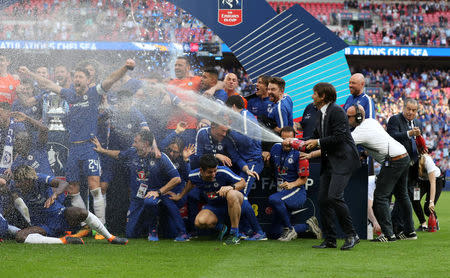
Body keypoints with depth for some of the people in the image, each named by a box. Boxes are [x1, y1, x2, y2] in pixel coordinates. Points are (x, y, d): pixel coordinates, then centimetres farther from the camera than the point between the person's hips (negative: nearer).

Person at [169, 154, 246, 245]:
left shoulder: (223, 172, -25)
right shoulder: (194, 176, -12)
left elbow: (243, 182, -15)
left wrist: (231, 187, -34)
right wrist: (180, 196, 21)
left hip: (231, 203, -4)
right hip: (214, 206, 4)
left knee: (231, 194, -41)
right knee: (200, 222, -27)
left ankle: (235, 234, -28)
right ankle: (220, 227, 10)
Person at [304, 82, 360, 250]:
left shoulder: (336, 111, -13)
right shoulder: (321, 113, 16)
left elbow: (339, 137, -20)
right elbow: (317, 136, 25)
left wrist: (318, 142, -13)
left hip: (342, 161, -9)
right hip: (328, 161, 9)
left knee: (334, 196, -20)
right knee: (323, 199, 4)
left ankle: (351, 235, -9)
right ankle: (329, 239, 10)